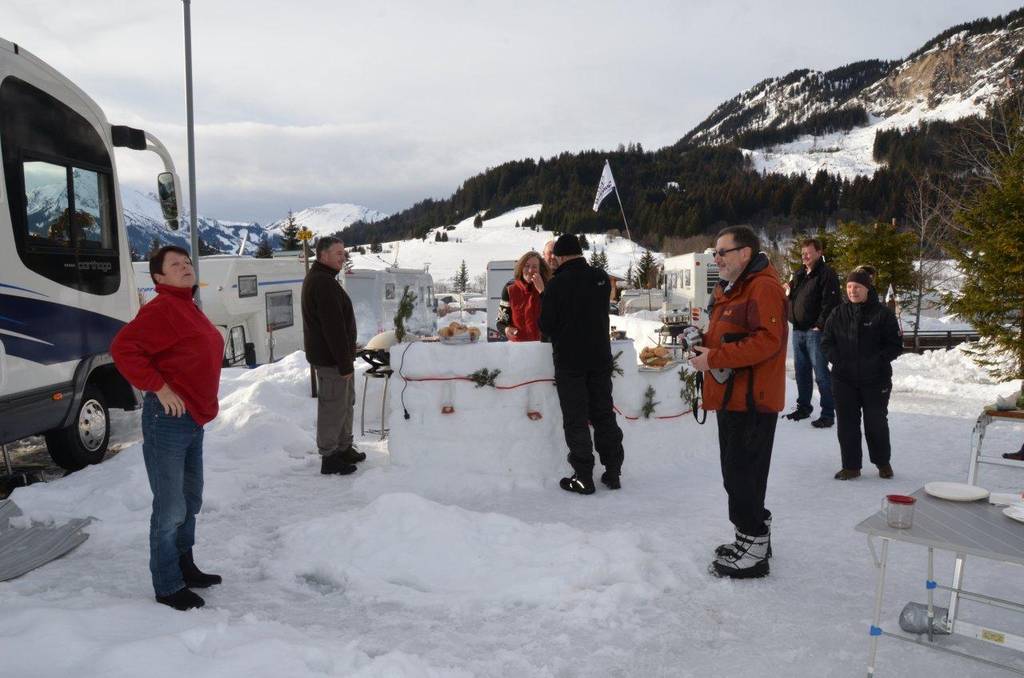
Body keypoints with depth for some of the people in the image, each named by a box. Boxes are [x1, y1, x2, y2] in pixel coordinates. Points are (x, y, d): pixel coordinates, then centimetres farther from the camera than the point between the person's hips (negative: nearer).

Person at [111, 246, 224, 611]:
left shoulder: (187, 308, 15)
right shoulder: (161, 309, -14)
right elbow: (123, 348, -25)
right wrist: (159, 388, -22)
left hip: (194, 419, 10)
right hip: (169, 419, -10)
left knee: (191, 500, 21)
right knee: (171, 508, 0)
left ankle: (185, 567, 36)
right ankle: (168, 587, 13)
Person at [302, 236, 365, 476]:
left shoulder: (318, 278, 16)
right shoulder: (323, 283, -20)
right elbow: (334, 327, -25)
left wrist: (346, 359, 23)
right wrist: (345, 363, -23)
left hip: (331, 355, 11)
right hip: (331, 359, -11)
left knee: (346, 401, 20)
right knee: (333, 407, -2)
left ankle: (344, 448, 31)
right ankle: (329, 458, 7)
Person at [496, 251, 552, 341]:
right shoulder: (510, 290, 2)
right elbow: (500, 322, 6)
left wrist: (541, 290, -15)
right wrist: (506, 329, -17)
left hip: (540, 344, 0)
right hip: (516, 343, 0)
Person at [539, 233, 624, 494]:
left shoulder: (557, 283, -13)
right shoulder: (602, 278, 1)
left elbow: (547, 327, -11)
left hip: (569, 361, -4)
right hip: (600, 357, 4)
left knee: (576, 419, 3)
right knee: (605, 415, 13)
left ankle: (584, 477, 5)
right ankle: (613, 472, 18)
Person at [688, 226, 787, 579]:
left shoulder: (764, 287, -14)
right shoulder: (729, 289, 19)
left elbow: (767, 340, -25)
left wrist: (715, 357, -23)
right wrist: (702, 342, 6)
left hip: (752, 401, -10)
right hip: (730, 397, 10)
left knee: (743, 476, -5)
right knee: (737, 473, 17)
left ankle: (753, 550, 6)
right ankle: (754, 535, 31)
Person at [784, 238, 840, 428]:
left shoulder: (827, 274, -8)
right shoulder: (799, 274, 17)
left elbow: (830, 303, -15)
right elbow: (791, 297, 28)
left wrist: (819, 326, -18)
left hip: (815, 332, -8)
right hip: (798, 330, 8)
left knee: (820, 373, -6)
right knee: (801, 372, 15)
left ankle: (828, 414, -1)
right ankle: (803, 407, 27)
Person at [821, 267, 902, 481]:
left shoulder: (882, 313, -5)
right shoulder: (838, 314, 5)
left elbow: (895, 345, -4)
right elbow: (826, 342, 9)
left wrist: (877, 361, -16)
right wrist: (837, 359, -7)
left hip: (875, 380, -3)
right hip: (844, 379, 3)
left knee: (876, 422, 8)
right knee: (847, 423, 5)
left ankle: (883, 462, 30)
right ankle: (851, 466, 15)